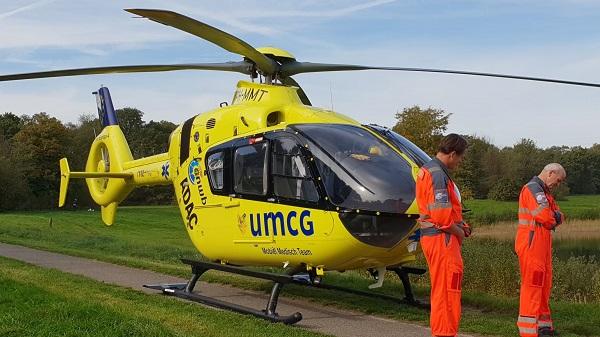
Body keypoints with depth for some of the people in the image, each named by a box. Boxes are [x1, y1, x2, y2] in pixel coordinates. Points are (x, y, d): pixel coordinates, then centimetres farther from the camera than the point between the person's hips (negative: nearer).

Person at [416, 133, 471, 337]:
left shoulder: (428, 170, 18)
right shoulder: (437, 173, -16)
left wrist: (461, 227, 12)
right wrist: (459, 232, -9)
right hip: (442, 238, -11)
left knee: (441, 289, 16)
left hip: (433, 236, 11)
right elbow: (442, 213, -23)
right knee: (447, 289, -6)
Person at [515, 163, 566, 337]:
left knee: (544, 284, 15)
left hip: (542, 244, 10)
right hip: (532, 243, -10)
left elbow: (558, 216, 17)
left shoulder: (544, 192, 21)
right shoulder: (533, 189, -13)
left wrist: (555, 217, -6)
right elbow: (546, 217, -21)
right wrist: (555, 217, 1)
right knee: (532, 284, -9)